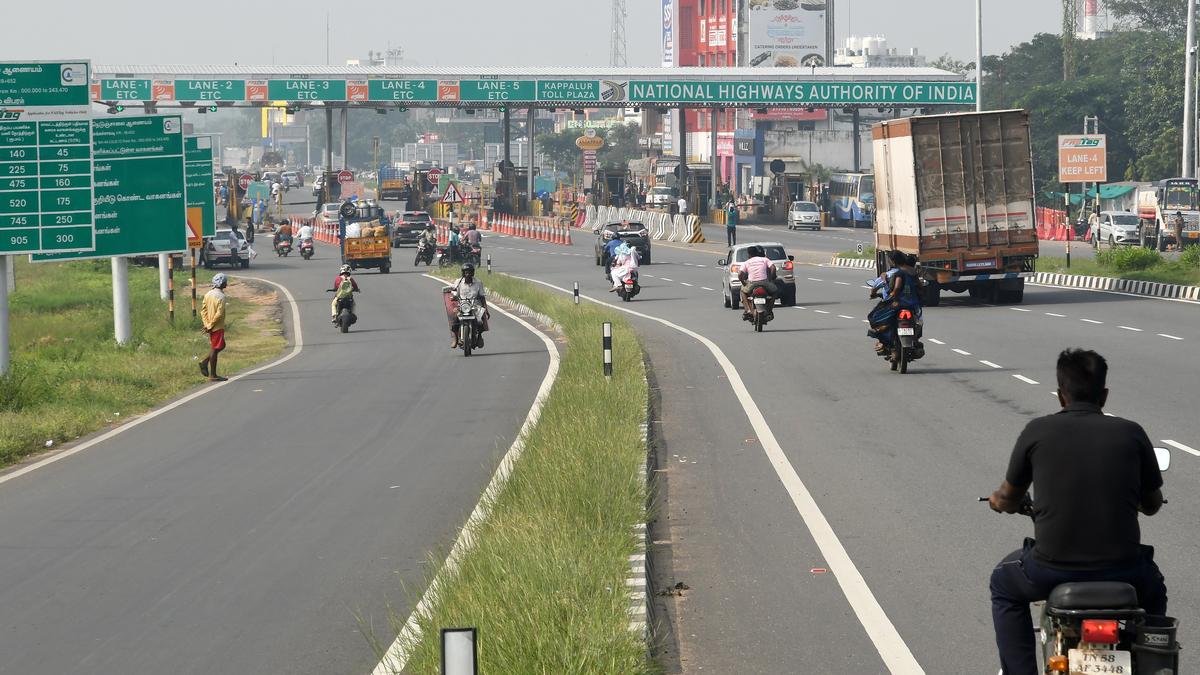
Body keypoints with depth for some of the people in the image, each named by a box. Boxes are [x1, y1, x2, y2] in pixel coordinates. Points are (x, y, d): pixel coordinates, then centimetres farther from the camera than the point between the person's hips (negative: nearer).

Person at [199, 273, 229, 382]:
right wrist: (210, 326, -16)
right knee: (215, 349, -2)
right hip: (217, 327, -8)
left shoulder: (208, 294, 8)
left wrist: (207, 324, 1)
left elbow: (203, 310, 7)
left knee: (221, 346, 21)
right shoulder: (221, 297, -17)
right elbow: (219, 314, -23)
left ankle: (205, 362, 11)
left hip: (211, 327, 8)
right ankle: (213, 375, 2)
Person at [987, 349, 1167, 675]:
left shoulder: (1038, 431, 0)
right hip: (1123, 570, 1)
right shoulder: (1131, 434, 3)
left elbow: (1008, 499, 13)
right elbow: (1152, 504, 17)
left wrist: (1001, 502, 38)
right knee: (1153, 592, 36)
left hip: (1052, 569, -1)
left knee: (1004, 584, 31)